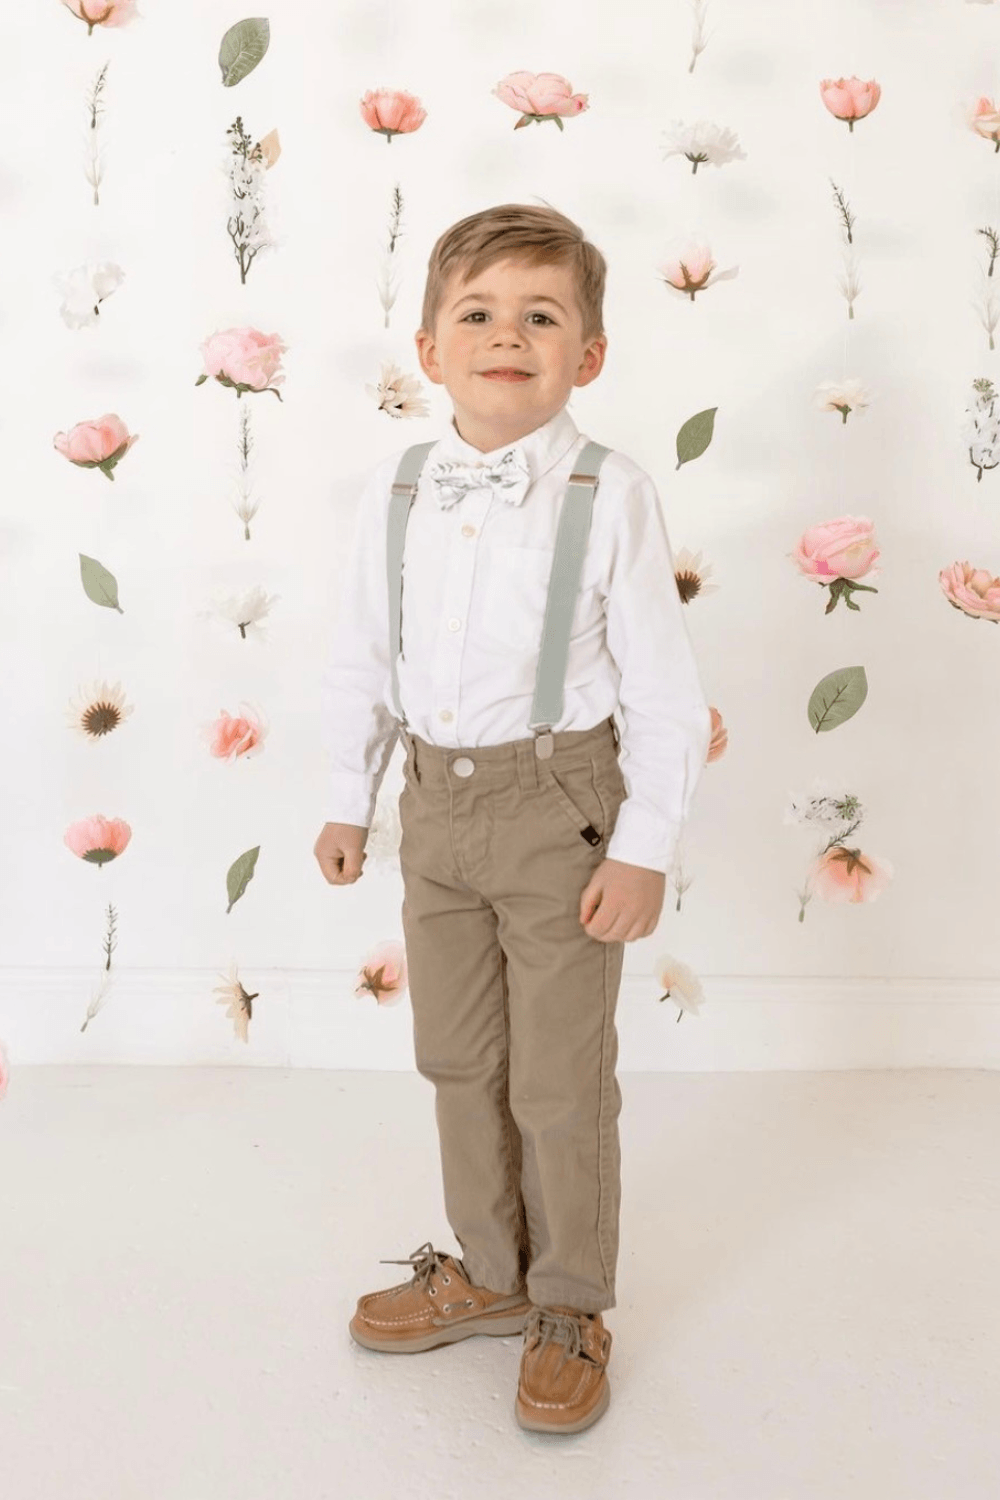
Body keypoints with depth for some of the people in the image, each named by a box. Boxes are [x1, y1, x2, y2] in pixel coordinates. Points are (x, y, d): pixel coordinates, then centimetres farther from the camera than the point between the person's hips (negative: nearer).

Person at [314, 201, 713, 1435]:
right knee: (459, 1061, 18)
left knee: (560, 1079, 7)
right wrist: (348, 800, 9)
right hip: (437, 802, 5)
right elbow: (361, 658, 9)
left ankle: (569, 1309, 31)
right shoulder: (393, 492, -1)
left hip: (559, 805, -4)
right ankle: (487, 1272, 41)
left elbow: (664, 688, -10)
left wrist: (644, 848, -12)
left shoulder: (611, 496, -13)